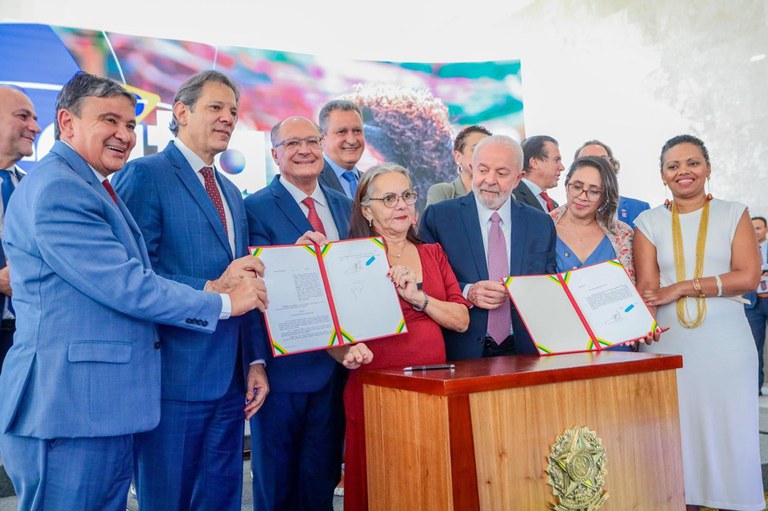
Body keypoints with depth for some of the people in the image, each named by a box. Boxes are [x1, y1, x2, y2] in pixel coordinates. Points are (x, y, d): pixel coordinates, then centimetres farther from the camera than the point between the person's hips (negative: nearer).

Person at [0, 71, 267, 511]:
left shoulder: (94, 189, 17)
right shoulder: (57, 188, -16)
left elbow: (136, 279, 16)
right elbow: (126, 288, -20)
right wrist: (223, 302, -9)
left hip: (109, 409, 10)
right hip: (70, 411, -10)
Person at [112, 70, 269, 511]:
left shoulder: (232, 193, 18)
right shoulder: (146, 174, -6)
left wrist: (256, 361, 14)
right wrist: (209, 291, -21)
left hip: (231, 379, 7)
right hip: (175, 376, -7)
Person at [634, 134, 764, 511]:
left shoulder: (734, 214, 7)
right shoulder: (649, 222, 8)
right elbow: (647, 288, -1)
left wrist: (682, 287, -10)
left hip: (726, 344, 0)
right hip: (667, 346, 1)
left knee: (728, 434, 3)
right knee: (677, 436, 4)